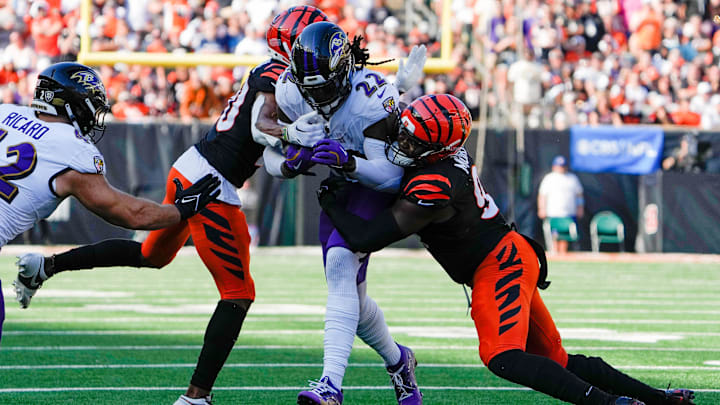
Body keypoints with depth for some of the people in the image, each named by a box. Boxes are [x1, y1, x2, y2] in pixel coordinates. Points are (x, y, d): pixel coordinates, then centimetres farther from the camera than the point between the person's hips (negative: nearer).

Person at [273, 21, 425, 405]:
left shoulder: (372, 97, -32)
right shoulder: (289, 91, -15)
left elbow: (391, 175, -32)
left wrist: (348, 161, -48)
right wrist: (296, 158, -23)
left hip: (378, 187, -7)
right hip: (339, 185, 7)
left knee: (341, 263, -29)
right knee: (349, 297, 8)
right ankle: (397, 361, 37)